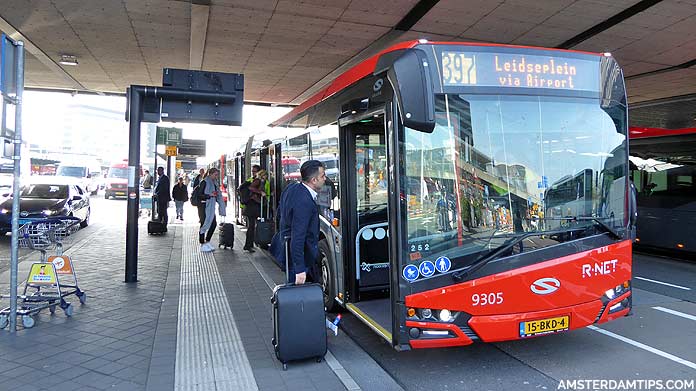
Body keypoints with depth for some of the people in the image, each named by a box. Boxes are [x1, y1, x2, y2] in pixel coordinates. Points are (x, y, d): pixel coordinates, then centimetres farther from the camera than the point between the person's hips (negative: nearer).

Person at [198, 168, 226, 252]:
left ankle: (207, 242, 20)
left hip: (210, 207, 8)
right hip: (204, 206, -8)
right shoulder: (204, 182, -11)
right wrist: (210, 195, -20)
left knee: (213, 224, 7)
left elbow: (218, 196, 20)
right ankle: (202, 245, 7)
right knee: (204, 225, -2)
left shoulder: (214, 183, 14)